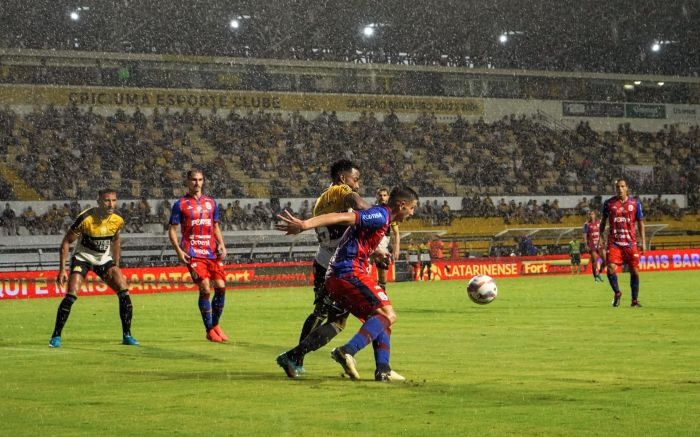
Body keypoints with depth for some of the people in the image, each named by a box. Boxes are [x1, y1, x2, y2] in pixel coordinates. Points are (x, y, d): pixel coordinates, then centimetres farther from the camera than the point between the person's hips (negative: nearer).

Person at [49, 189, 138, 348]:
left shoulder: (118, 219, -10)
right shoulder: (85, 218, -25)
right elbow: (66, 242, -16)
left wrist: (116, 267, 9)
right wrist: (62, 269, -19)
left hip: (104, 259, 4)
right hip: (83, 258, -4)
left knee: (124, 291, -10)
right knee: (71, 295, -20)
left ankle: (127, 336, 2)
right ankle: (56, 336, -7)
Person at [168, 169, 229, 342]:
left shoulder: (211, 203, 14)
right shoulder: (181, 204, 1)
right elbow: (172, 230, 1)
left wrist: (221, 245, 5)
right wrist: (179, 251, -11)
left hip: (212, 252, 5)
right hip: (193, 254, -4)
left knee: (221, 287, -3)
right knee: (205, 289, -13)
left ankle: (215, 325, 16)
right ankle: (209, 330, 0)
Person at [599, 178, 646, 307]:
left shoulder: (635, 203, 3)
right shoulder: (609, 203, 3)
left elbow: (640, 222, 8)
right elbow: (603, 220, 14)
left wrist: (643, 241, 3)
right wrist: (602, 235, 4)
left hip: (630, 242, 1)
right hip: (614, 242, -1)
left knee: (634, 271, 1)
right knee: (611, 268, -16)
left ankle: (635, 299, 15)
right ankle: (617, 293, 9)